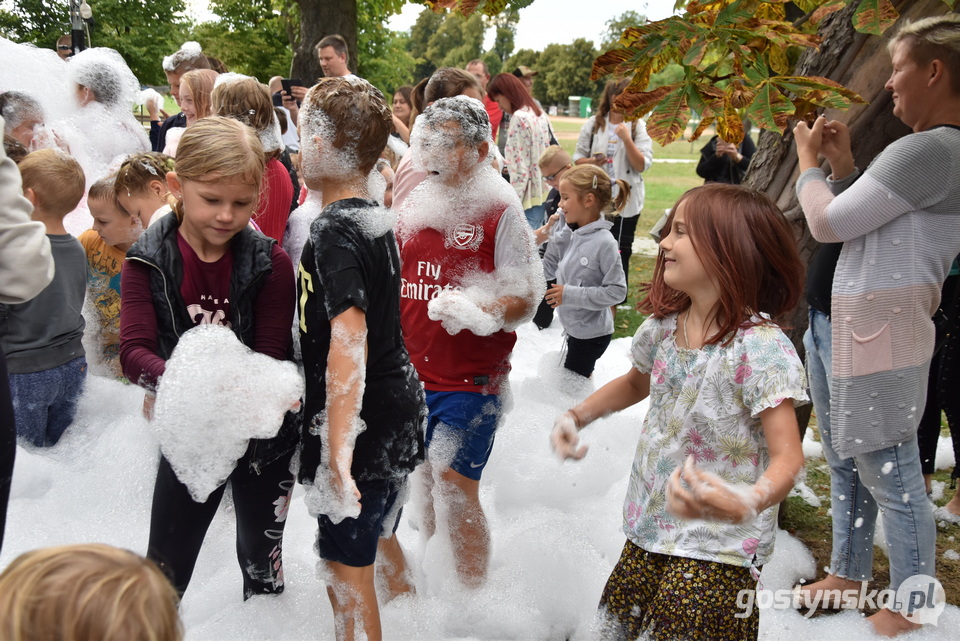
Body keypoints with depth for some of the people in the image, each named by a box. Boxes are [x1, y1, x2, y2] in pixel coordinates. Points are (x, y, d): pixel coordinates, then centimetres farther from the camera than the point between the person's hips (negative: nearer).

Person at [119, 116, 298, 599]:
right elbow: (133, 349, -18)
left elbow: (272, 356, -14)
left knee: (261, 562, 20)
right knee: (165, 568, 10)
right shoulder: (148, 261, -10)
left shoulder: (270, 264, -12)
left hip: (262, 433, 0)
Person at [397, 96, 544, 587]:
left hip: (470, 380, -6)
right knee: (422, 484, 17)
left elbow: (525, 298, -12)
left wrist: (476, 312, -30)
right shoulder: (412, 206, 8)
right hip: (409, 373, 6)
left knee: (456, 491, -4)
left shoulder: (500, 212, -9)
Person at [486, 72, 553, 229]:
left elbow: (520, 169, -18)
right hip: (544, 195, 9)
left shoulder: (519, 118, -14)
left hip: (529, 198, -9)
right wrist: (509, 164, 26)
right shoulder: (541, 115, 12)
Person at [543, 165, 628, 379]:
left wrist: (571, 294, -24)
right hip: (573, 327, 7)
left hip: (592, 333, -7)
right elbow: (548, 269, 8)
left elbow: (617, 291, -21)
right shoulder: (568, 235, -2)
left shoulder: (604, 243, -22)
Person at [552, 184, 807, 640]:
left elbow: (787, 457, -27)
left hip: (717, 550, -6)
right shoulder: (663, 326, -2)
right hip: (648, 532, 7)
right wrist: (578, 416, 6)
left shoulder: (762, 348, -23)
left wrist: (749, 502, -47)